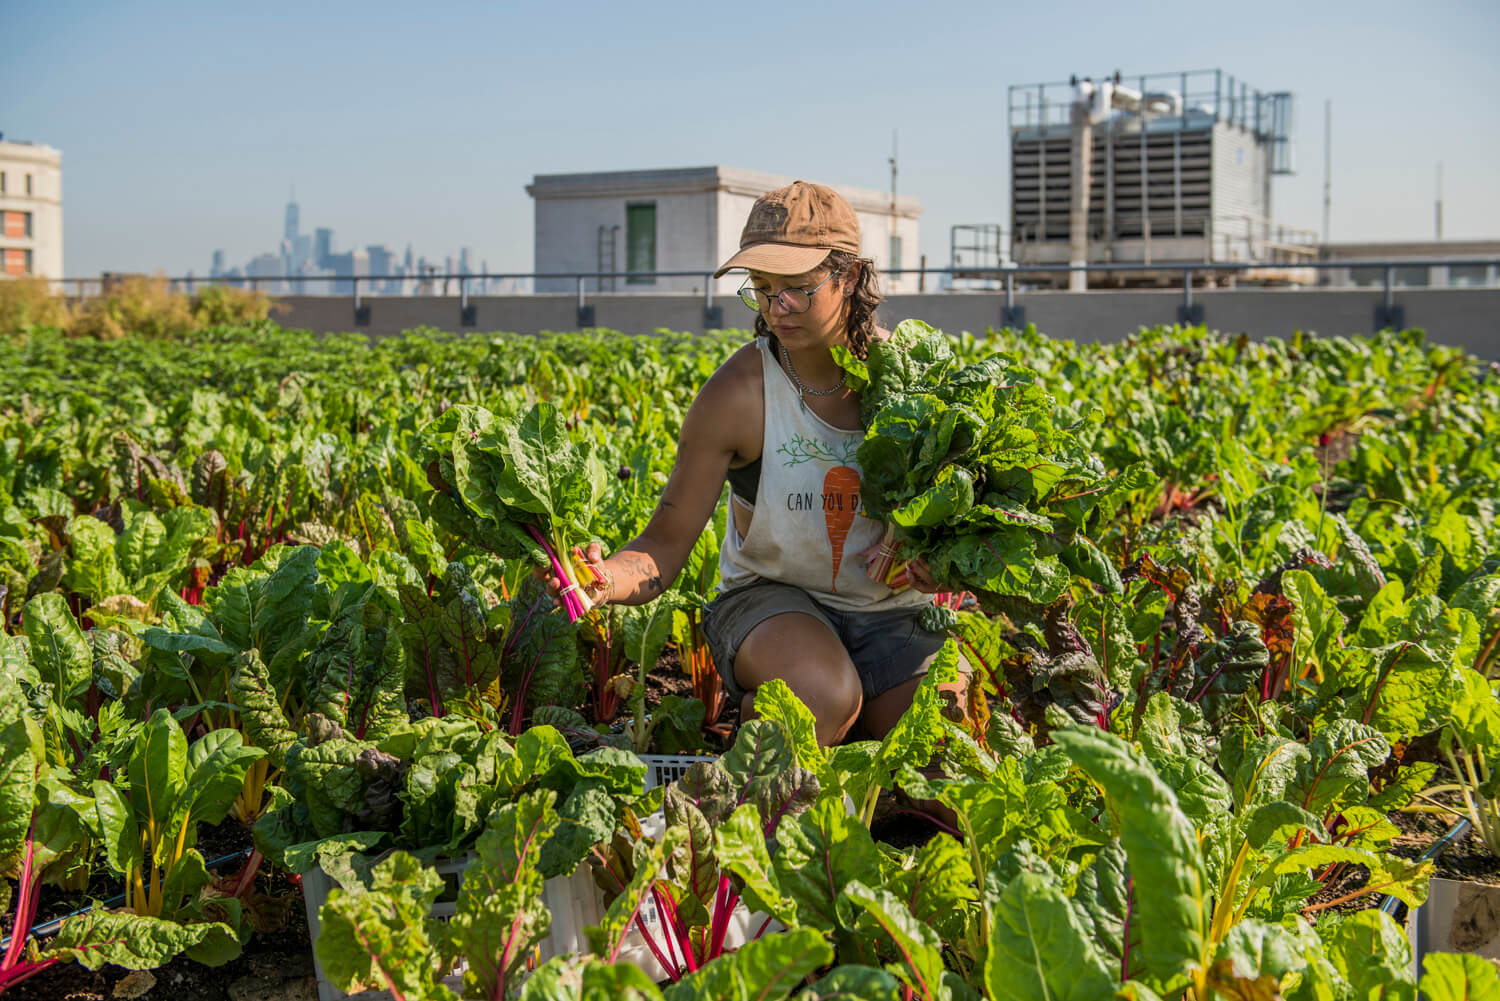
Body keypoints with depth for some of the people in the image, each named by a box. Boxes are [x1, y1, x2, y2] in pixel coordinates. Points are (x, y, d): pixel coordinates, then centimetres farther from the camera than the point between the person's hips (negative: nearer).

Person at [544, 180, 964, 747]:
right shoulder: (737, 394, -17)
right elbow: (667, 544, -15)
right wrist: (605, 579, -37)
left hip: (895, 612, 3)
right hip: (773, 597, -3)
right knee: (822, 699, -36)